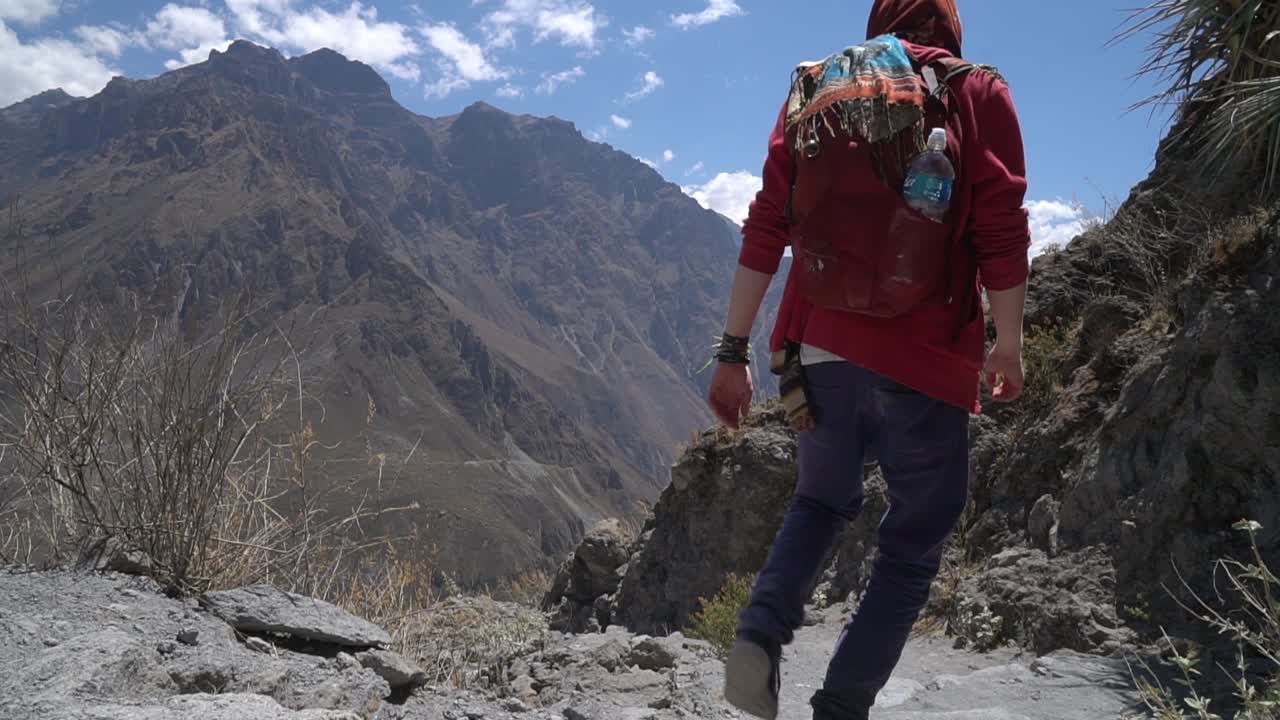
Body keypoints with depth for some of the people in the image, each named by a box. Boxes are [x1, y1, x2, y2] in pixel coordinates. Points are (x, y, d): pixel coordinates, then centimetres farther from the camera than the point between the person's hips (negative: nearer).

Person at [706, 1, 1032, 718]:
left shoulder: (812, 92, 11)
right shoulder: (975, 92, 2)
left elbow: (765, 232, 6)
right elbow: (1002, 233, -4)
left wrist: (735, 351, 8)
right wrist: (1009, 347, 8)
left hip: (821, 352, 4)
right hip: (925, 361, -3)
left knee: (822, 503, 24)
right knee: (916, 540, 12)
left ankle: (763, 630, 1)